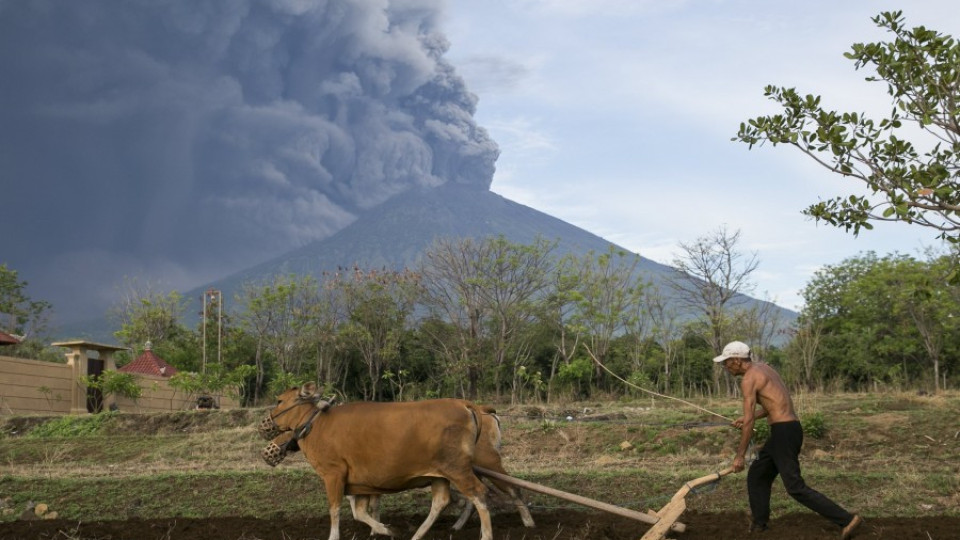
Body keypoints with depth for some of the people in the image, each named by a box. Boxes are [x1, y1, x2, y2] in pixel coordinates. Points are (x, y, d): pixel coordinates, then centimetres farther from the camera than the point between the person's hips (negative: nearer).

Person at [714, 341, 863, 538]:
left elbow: (749, 422, -15)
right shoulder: (763, 368, 17)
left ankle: (847, 519, -9)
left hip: (783, 432, -10)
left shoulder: (748, 379, -12)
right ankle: (758, 524, 26)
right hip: (791, 428, 10)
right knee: (757, 476, 19)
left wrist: (740, 455, -10)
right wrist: (748, 417, 26)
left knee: (796, 488, -7)